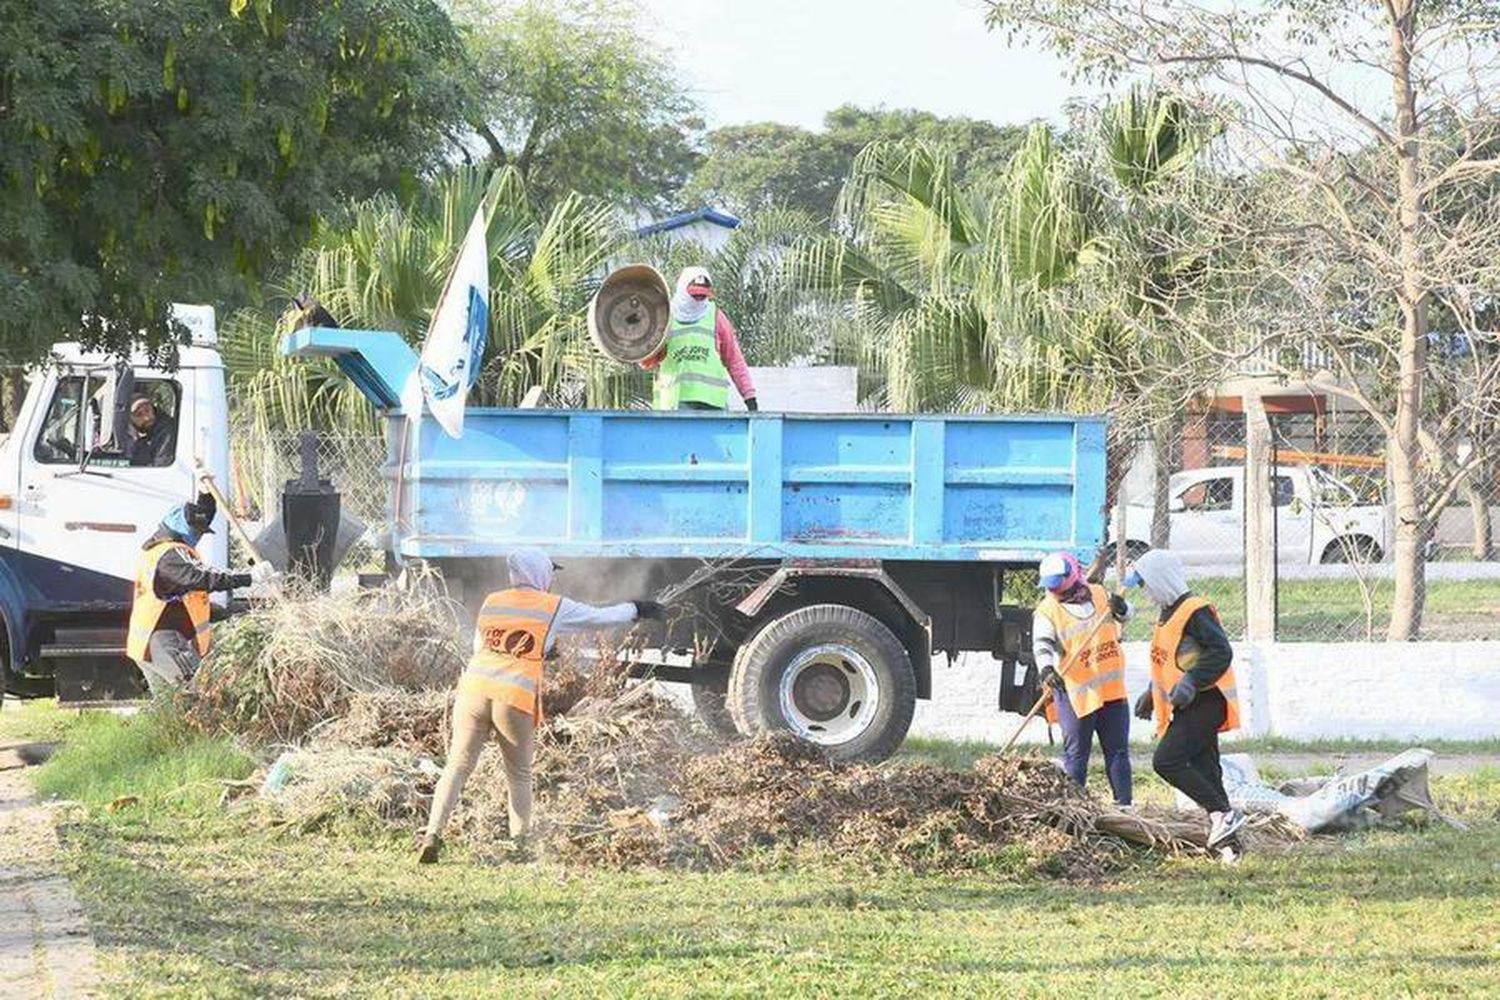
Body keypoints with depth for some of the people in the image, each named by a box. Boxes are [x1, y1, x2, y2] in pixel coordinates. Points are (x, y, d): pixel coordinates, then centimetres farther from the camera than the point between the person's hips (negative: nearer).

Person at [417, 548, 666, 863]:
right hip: (516, 699, -3)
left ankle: (432, 834, -12)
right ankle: (520, 844, 14)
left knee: (458, 766, 3)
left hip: (475, 687, 3)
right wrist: (636, 609, 37)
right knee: (519, 776, 13)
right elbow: (601, 618, 20)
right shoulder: (555, 607, 8)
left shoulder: (492, 602, 17)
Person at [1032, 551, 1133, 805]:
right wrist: (1046, 667, -41)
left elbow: (1123, 618, 16)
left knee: (1118, 750, 10)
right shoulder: (1047, 611, -8)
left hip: (1112, 689, 4)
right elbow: (1041, 644, -21)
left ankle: (1123, 803, 18)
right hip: (1076, 694, -4)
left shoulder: (1098, 595, 5)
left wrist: (1120, 609, -9)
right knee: (1076, 753, 0)